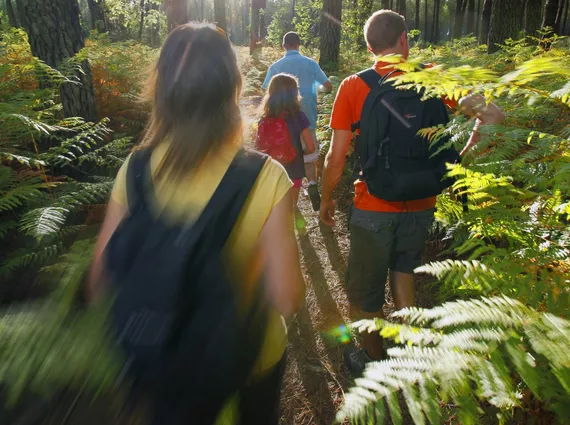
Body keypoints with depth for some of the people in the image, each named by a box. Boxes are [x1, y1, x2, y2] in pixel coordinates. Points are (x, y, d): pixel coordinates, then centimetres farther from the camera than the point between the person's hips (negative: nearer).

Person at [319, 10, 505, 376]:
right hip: (421, 205, 3)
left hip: (374, 207, -3)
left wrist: (327, 200, 5)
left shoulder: (353, 87, -9)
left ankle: (376, 363, 37)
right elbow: (493, 116, -3)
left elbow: (336, 159, -10)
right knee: (403, 269, 30)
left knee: (366, 292, 17)